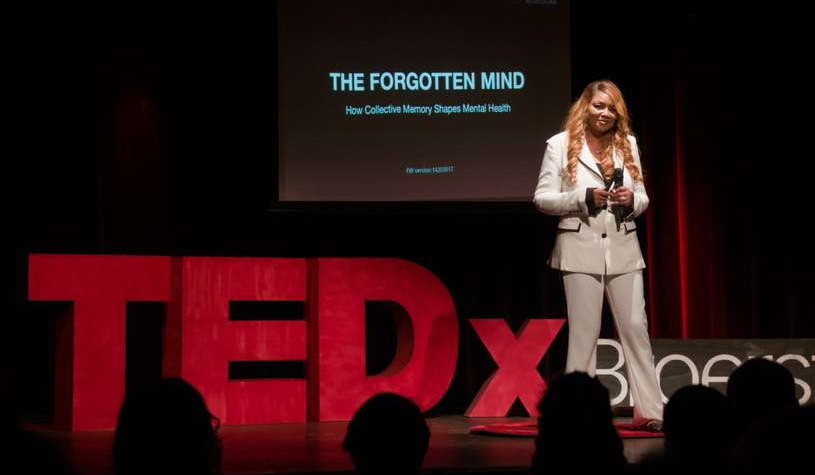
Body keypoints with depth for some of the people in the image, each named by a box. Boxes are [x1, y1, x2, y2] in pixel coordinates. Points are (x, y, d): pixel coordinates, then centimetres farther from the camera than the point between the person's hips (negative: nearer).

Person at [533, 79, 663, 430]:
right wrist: (584, 197, -17)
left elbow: (642, 199, 14)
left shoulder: (627, 144, 11)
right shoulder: (560, 144, 0)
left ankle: (649, 411, 6)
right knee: (584, 332, 0)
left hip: (624, 248, 4)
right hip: (581, 248, -3)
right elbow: (542, 198, -4)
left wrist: (632, 200, -10)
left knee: (636, 328, 2)